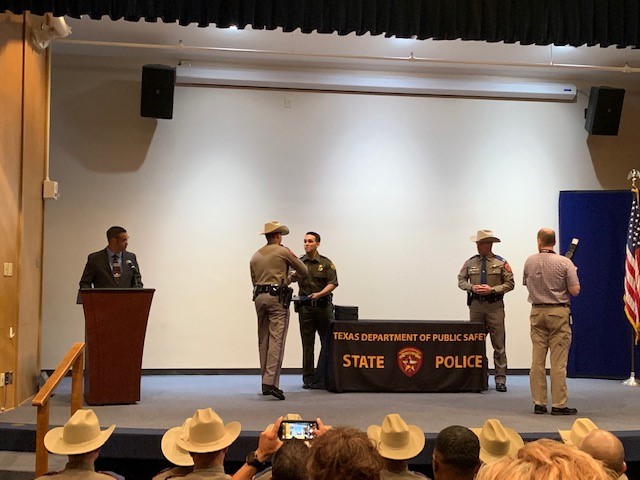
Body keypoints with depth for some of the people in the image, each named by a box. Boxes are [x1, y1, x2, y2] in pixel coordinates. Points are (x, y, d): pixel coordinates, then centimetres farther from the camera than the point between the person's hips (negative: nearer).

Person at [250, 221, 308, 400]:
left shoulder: (255, 256, 16)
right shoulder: (283, 251, 0)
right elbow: (303, 271, 8)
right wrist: (295, 277, 31)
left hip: (259, 297, 6)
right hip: (277, 298, -6)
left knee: (263, 340, 11)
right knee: (276, 340, -10)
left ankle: (266, 382, 13)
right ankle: (270, 382, -19)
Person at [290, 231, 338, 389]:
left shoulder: (326, 263, 2)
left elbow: (333, 283, -5)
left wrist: (320, 294, -20)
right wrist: (292, 276, -24)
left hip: (324, 306, -1)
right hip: (305, 307, 1)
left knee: (328, 343, 1)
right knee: (307, 344, 2)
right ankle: (308, 378, 6)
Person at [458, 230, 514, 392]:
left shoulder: (501, 263, 0)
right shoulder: (470, 262, 7)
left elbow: (509, 284, -2)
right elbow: (461, 280, 9)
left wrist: (492, 289, -14)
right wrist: (472, 287, -10)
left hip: (494, 305, -3)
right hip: (476, 305, 3)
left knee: (498, 343, -3)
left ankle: (500, 379, 1)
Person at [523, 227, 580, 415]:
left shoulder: (529, 262, 2)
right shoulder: (564, 263, -9)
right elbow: (575, 290, -10)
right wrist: (572, 274, 8)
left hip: (537, 312, 3)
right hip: (559, 313, -3)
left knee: (537, 360, 6)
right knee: (558, 361, -2)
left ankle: (538, 403, 8)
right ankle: (559, 404, -1)